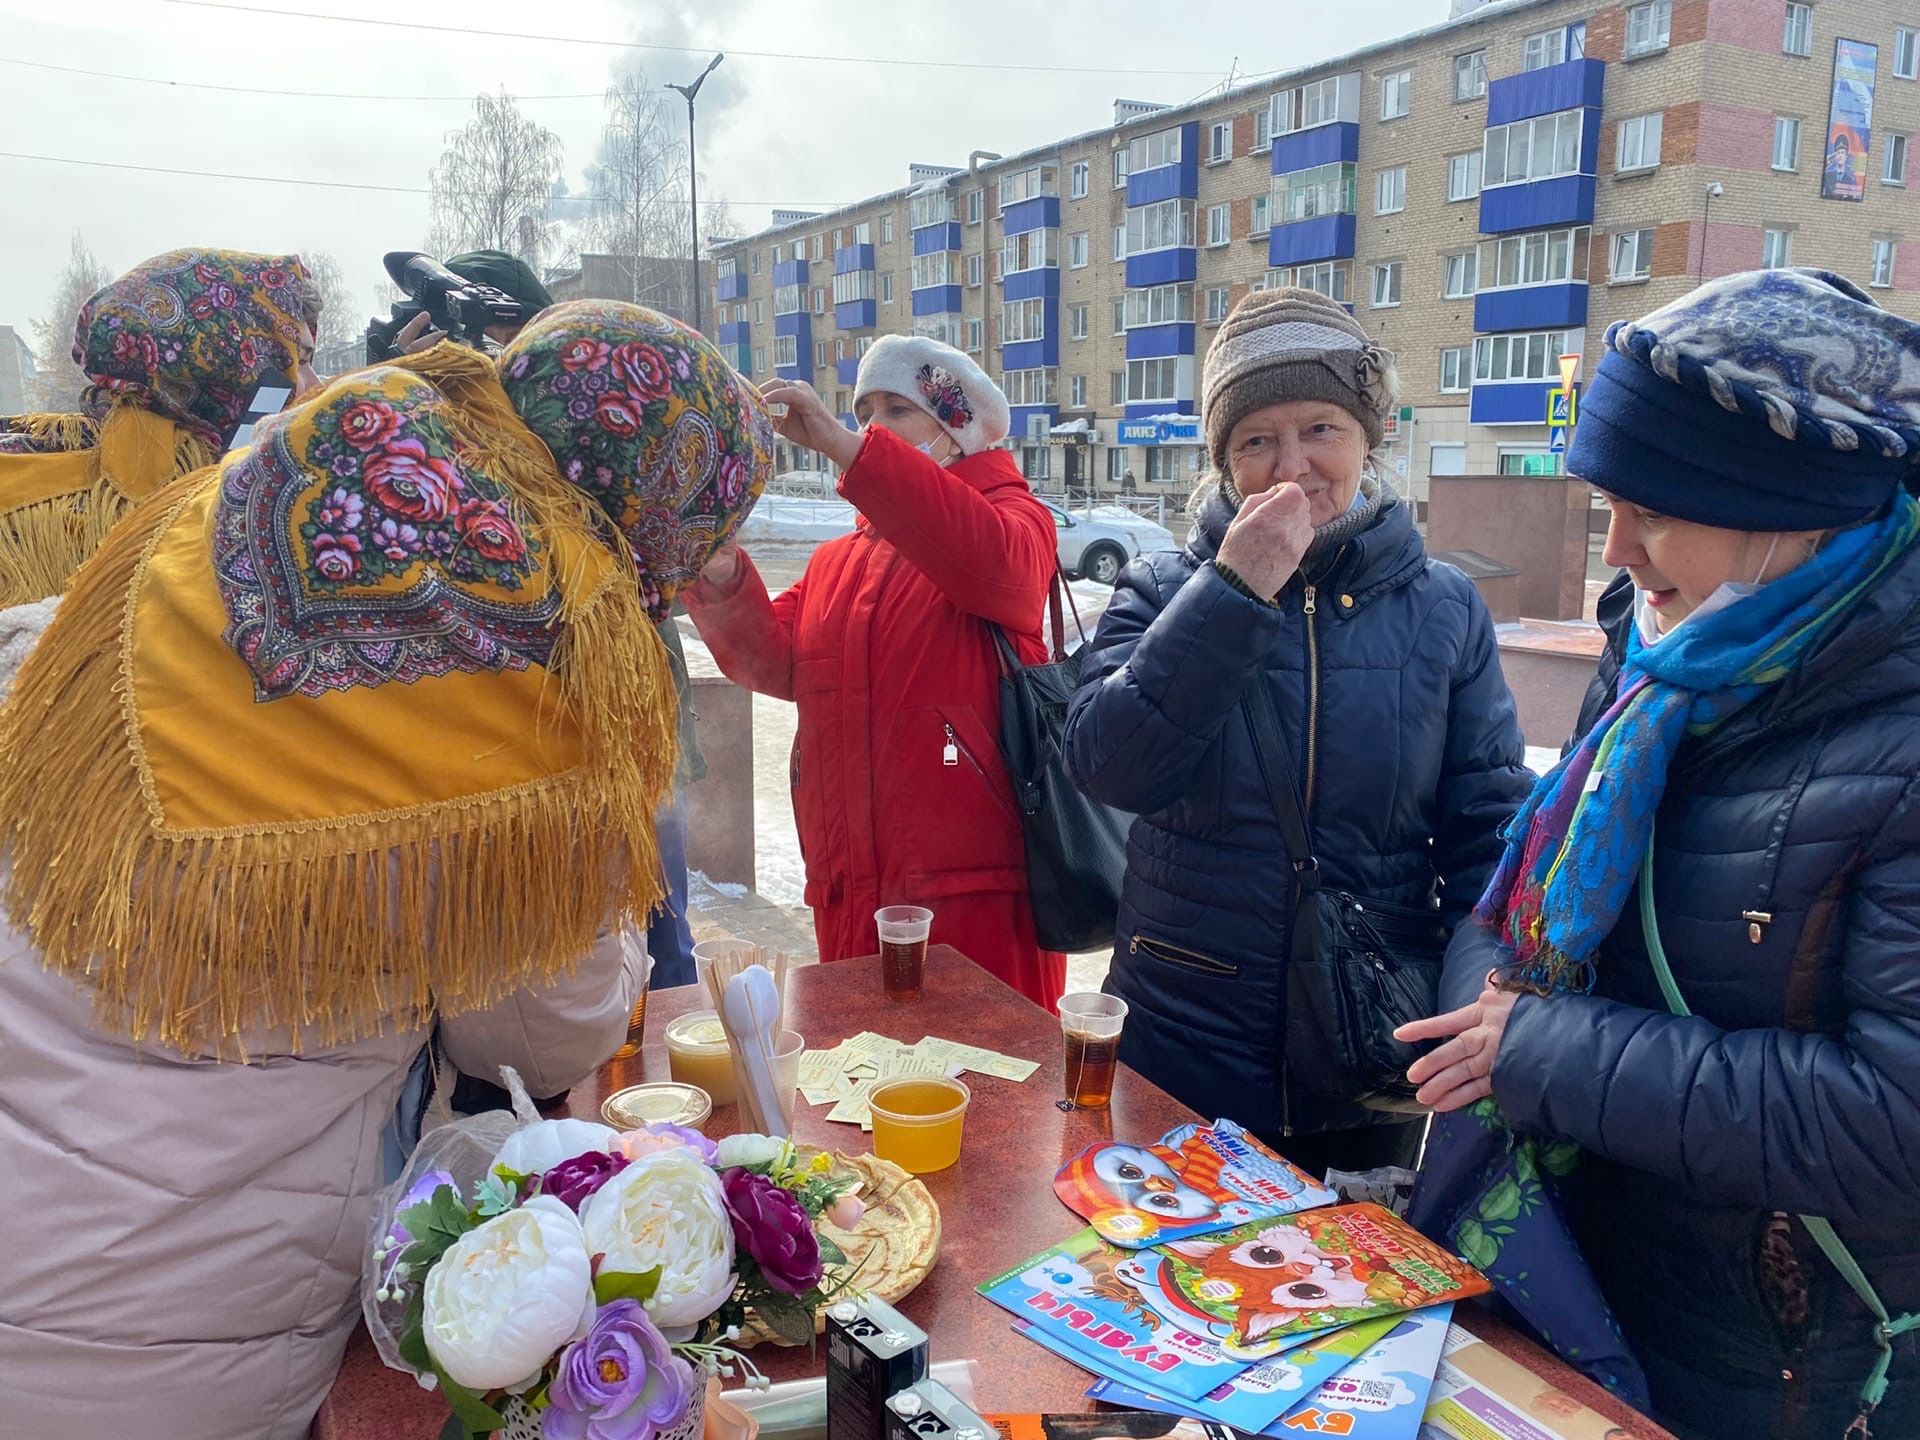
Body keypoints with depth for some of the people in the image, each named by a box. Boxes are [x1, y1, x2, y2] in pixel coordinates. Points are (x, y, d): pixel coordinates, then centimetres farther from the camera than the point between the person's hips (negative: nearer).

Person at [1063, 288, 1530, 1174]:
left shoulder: (1443, 609, -2)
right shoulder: (1164, 592, -5)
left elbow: (1487, 829, 0)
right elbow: (1106, 764, -21)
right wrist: (1232, 592, -25)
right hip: (1181, 1051, -1)